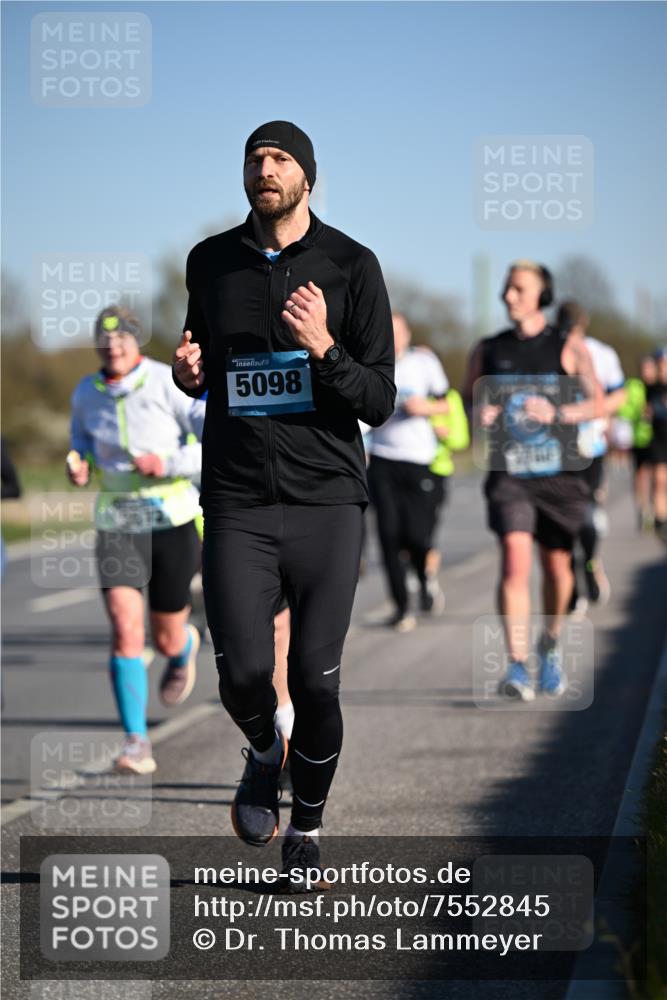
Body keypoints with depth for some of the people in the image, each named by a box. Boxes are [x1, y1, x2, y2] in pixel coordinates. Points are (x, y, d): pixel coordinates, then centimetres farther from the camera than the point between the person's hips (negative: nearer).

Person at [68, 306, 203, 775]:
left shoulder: (168, 383, -14)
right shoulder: (86, 393, -1)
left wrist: (168, 464, -26)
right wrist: (79, 467, -4)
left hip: (173, 521, -2)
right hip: (117, 523, 2)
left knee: (167, 639, 10)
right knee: (125, 629, -17)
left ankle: (186, 646, 50)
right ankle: (137, 742, -13)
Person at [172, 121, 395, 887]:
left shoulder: (351, 267, -1)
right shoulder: (210, 263, 8)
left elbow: (379, 402, -3)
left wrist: (323, 348, -19)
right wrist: (190, 372, 2)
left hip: (326, 502, -1)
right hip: (237, 503, 2)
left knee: (315, 682, -1)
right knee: (243, 674, -10)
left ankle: (307, 826, 22)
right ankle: (264, 753, 25)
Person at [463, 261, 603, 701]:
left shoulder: (569, 348, 2)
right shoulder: (488, 350, 8)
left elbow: (598, 404, 0)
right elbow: (470, 398, 17)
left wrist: (557, 413, -17)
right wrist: (480, 413, -7)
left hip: (559, 472, 0)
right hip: (509, 474, 0)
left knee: (557, 566, 9)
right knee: (515, 562, -17)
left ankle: (551, 644, 37)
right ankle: (517, 667, -22)